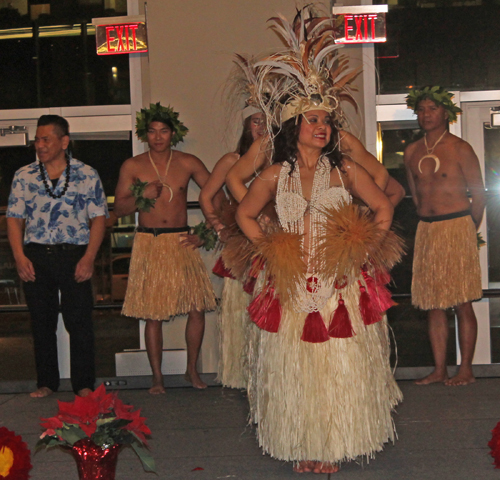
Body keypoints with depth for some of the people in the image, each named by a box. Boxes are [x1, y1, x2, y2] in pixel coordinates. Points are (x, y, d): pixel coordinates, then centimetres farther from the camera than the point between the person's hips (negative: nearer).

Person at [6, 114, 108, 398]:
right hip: (36, 257, 2)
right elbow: (15, 219, 8)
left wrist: (89, 258, -10)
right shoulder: (24, 177, 9)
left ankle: (84, 385, 9)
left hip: (74, 255, -2)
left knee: (80, 322, -1)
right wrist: (20, 257, -4)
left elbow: (99, 218, 0)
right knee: (42, 323, 8)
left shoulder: (87, 175, 2)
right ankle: (46, 383, 19)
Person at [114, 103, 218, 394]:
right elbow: (120, 209, 3)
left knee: (197, 309, -4)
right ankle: (157, 377, 12)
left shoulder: (188, 163, 3)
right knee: (153, 314, 1)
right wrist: (142, 195, -15)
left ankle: (192, 369, 14)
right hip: (148, 245, 0)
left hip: (181, 243, 1)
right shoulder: (133, 166, 3)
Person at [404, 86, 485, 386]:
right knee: (433, 305, 6)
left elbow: (479, 194, 0)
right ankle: (440, 369, 12)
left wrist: (469, 231, 7)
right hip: (426, 229, 5)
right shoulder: (412, 152, 10)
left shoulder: (460, 149, -4)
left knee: (462, 304, -3)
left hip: (457, 228, -5)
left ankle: (466, 370, 4)